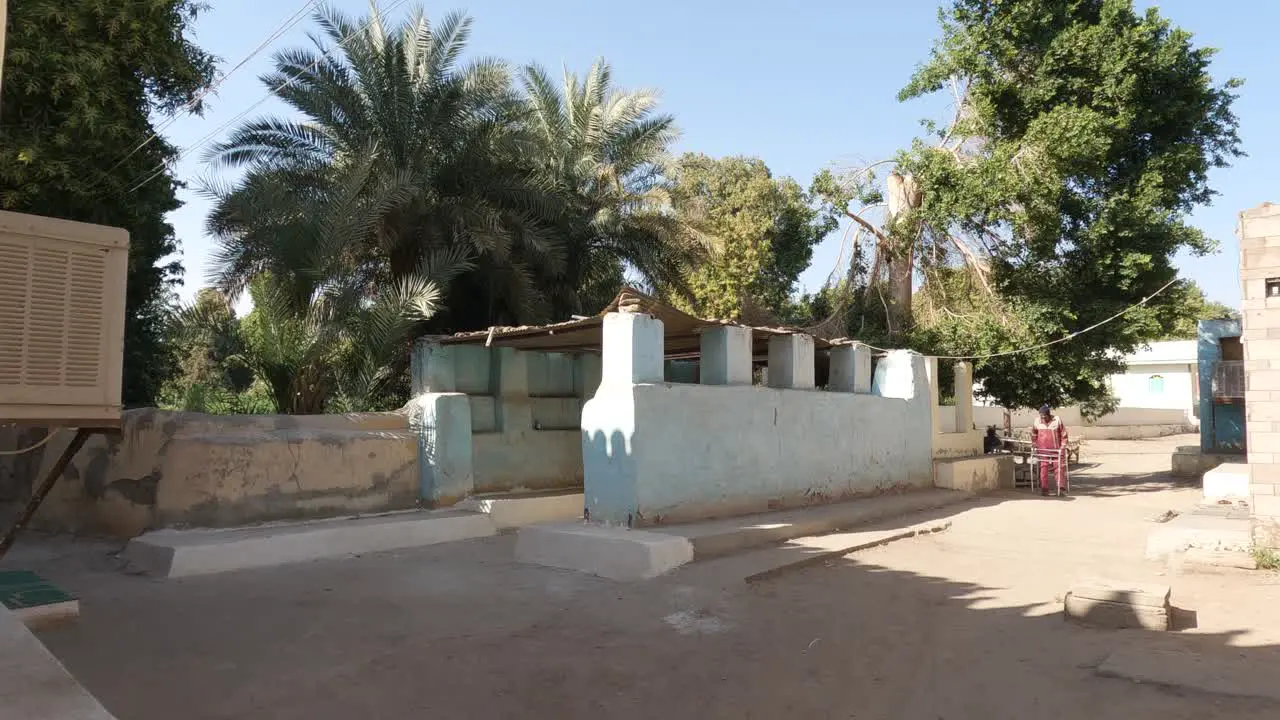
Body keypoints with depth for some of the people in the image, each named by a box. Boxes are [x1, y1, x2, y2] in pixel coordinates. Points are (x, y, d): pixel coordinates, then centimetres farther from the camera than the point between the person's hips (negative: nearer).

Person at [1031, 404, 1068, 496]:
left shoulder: (1057, 420, -7)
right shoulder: (1037, 421, -1)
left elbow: (1064, 434, -1)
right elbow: (1034, 433, 15)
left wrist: (1063, 446, -6)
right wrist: (1034, 443, 11)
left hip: (1056, 450, -1)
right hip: (1043, 450, 1)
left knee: (1059, 468, -1)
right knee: (1043, 468, 0)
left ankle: (1061, 488, 5)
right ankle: (1044, 489, 5)